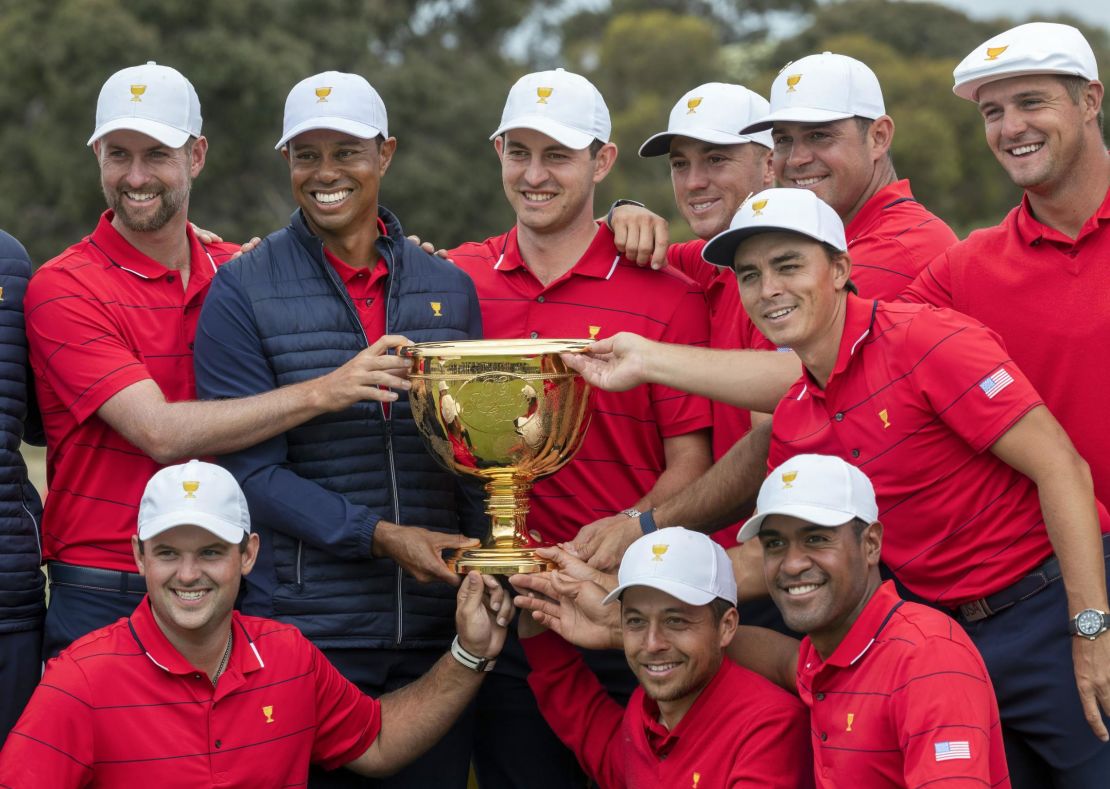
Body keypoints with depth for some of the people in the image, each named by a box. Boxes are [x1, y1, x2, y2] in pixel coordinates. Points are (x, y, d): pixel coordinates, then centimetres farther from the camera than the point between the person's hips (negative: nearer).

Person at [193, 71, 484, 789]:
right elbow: (252, 471, -7)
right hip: (303, 626, -3)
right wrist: (379, 536, -17)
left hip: (436, 629, 3)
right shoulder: (242, 293, -2)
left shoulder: (449, 289, 10)